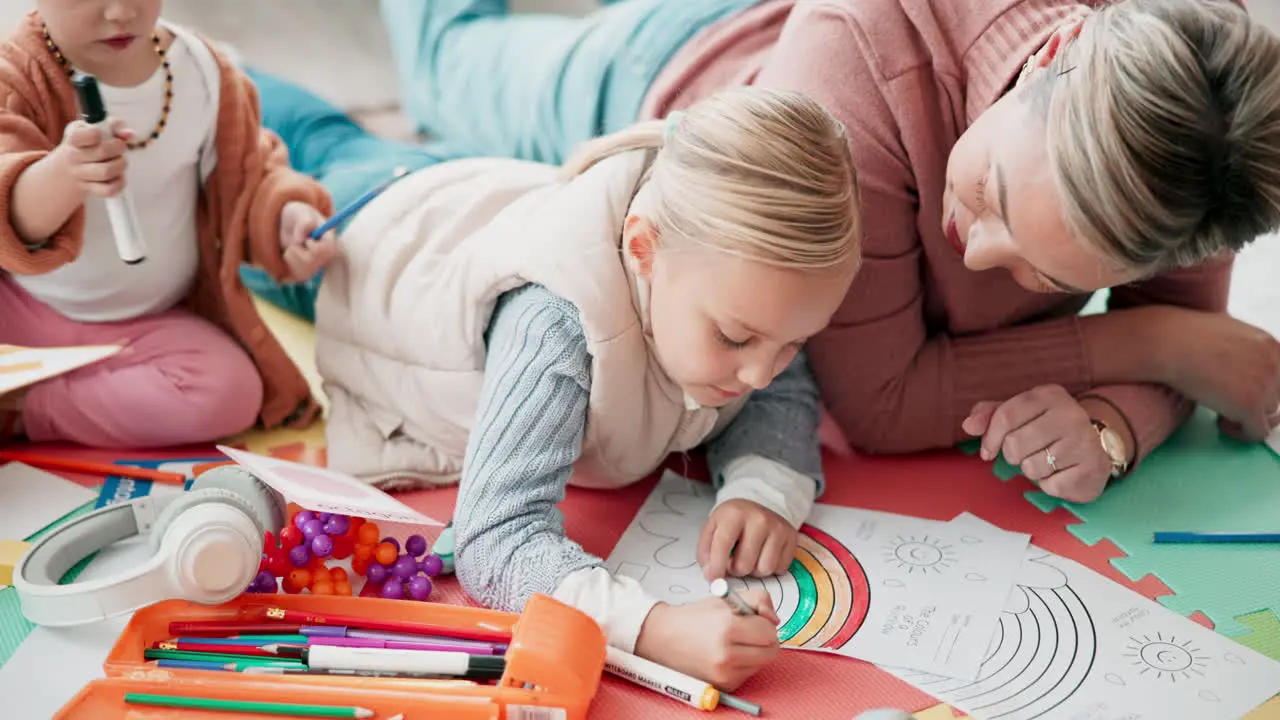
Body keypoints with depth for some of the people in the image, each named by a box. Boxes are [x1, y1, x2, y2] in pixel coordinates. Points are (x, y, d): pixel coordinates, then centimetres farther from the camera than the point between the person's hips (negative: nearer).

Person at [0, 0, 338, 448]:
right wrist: (64, 174, -54)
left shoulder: (203, 71, -7)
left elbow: (248, 176, 5)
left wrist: (285, 214, -18)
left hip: (150, 323, 3)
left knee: (231, 393, -24)